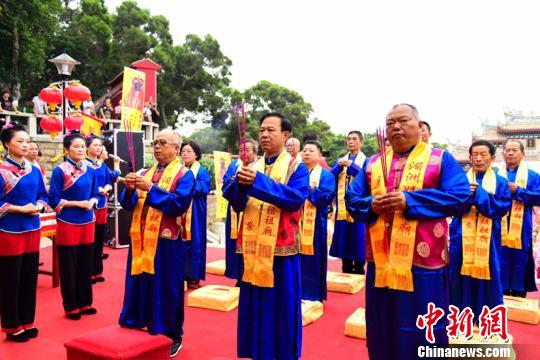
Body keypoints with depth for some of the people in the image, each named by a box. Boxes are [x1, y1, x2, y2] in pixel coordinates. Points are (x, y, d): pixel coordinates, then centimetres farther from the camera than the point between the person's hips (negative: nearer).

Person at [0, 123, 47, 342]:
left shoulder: (34, 170, 7)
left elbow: (43, 195, 13)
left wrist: (38, 206, -6)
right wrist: (20, 209, -18)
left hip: (32, 229, 6)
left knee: (30, 277, 12)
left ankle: (27, 322, 25)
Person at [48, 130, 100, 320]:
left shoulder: (90, 170, 6)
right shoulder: (60, 171, -10)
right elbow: (53, 200, -11)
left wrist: (91, 202, -9)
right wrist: (78, 203, -17)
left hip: (87, 222, 5)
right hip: (68, 224, -5)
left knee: (85, 265, 13)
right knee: (68, 267, 5)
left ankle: (85, 303, 27)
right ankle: (71, 307, 18)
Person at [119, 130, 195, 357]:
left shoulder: (184, 175, -4)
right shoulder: (145, 173, 14)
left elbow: (179, 204, -19)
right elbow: (128, 205, 8)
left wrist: (151, 189, -23)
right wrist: (130, 189, -13)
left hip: (166, 242, -5)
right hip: (141, 239, 6)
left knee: (165, 291, 4)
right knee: (139, 286, 12)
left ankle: (171, 336, 20)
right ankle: (138, 330, 28)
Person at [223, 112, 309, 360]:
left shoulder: (296, 167, -2)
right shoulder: (252, 167, 12)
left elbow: (296, 197, -20)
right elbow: (237, 204, 4)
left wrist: (258, 181, -27)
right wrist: (240, 182, -17)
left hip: (281, 249, -5)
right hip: (253, 248, 5)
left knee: (281, 309, 5)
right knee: (254, 309, 13)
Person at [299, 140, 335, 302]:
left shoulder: (326, 175, 3)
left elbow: (327, 196, -13)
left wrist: (307, 188, -12)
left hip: (315, 225, -4)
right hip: (295, 223, 4)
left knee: (313, 258, 0)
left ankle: (313, 294, 11)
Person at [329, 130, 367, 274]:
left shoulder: (366, 161, 3)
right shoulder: (340, 160, 15)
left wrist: (352, 166, -24)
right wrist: (338, 167, -15)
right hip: (342, 205, 4)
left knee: (357, 236, -3)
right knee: (343, 237, 7)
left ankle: (359, 268, 9)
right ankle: (346, 268, 18)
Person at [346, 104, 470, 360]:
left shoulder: (441, 159, 2)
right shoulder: (372, 163, 13)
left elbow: (459, 196, -11)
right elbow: (351, 199, 10)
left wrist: (409, 201, -19)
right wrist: (371, 204, -13)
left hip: (423, 263, -3)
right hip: (380, 262, 4)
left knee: (422, 337, 6)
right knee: (381, 333, 15)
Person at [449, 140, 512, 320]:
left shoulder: (501, 182, 4)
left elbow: (504, 207, -9)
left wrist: (479, 194, -17)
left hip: (488, 239, -1)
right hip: (462, 237, 1)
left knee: (487, 278, 5)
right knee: (461, 278, 5)